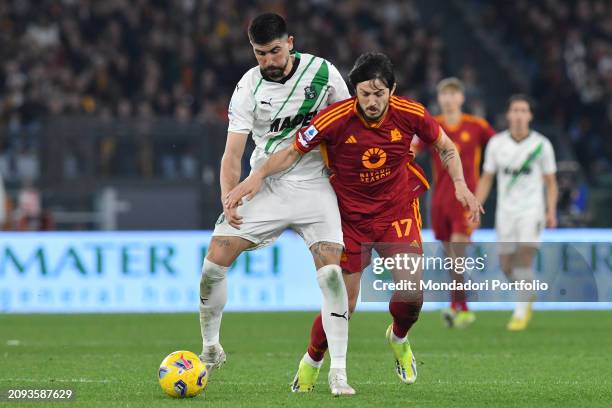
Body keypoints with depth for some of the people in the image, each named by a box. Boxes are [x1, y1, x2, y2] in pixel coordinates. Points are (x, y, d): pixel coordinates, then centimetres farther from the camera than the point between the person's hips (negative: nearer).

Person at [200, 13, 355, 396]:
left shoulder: (322, 72, -6)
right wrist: (229, 199, -24)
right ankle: (211, 349, 12)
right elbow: (233, 152, -9)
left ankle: (338, 371, -10)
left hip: (314, 184, -1)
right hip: (264, 187, 1)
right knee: (214, 262, -9)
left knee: (331, 272, -17)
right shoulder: (248, 87, -6)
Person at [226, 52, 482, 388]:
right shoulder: (334, 119, -22)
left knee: (411, 289, -17)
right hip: (350, 216, -1)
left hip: (397, 211, 1)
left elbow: (445, 147, 4)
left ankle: (399, 338, 19)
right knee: (343, 304, -3)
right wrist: (258, 176, -25)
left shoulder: (410, 115, -16)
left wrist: (460, 185, -8)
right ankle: (311, 363, 26)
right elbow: (292, 153, -10)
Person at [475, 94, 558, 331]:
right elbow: (486, 179, 9)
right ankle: (528, 295, 36)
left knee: (524, 255, -20)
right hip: (505, 211, 3)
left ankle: (520, 313, -15)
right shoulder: (496, 143, 3)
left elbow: (551, 182, 5)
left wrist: (551, 212, -7)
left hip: (532, 209, -3)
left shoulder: (541, 145, -2)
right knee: (506, 267, 4)